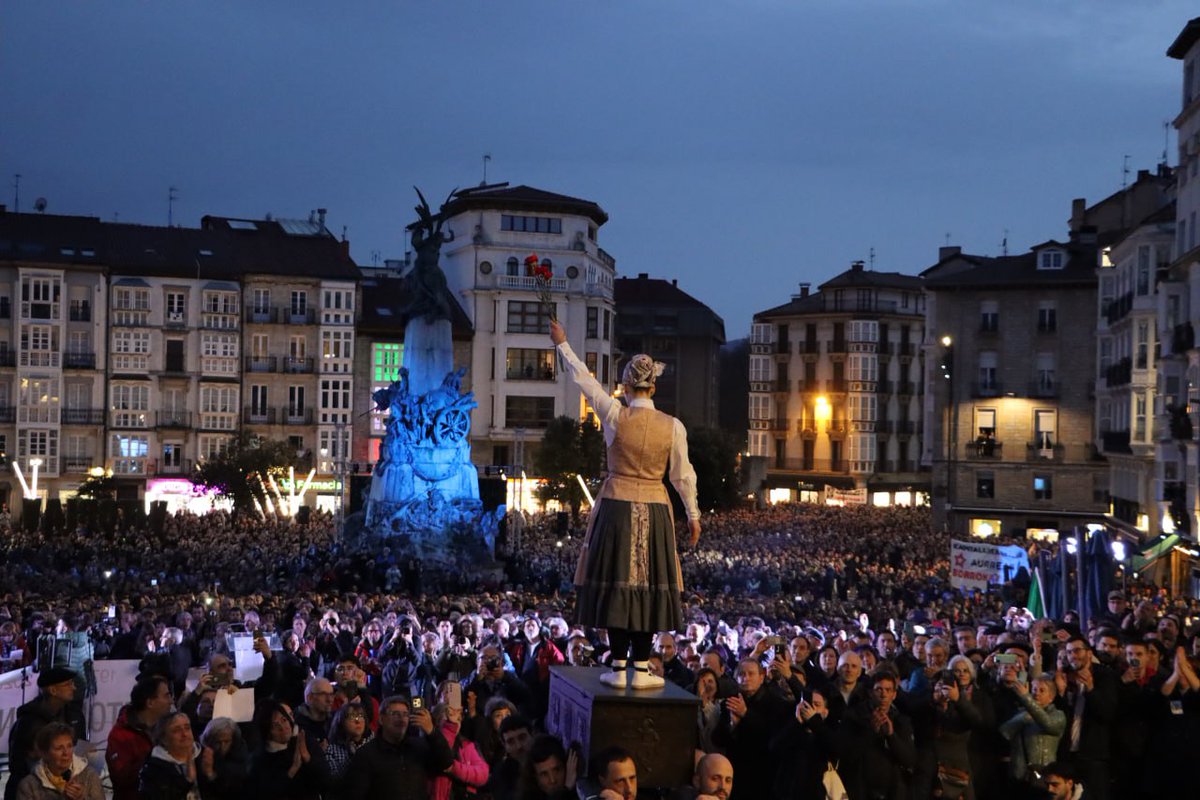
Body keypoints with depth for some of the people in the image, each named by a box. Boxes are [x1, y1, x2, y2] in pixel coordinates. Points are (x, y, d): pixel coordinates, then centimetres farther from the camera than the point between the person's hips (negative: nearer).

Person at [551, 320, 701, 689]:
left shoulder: (615, 415, -7)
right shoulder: (673, 426, -4)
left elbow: (584, 378, 6)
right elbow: (683, 475, 3)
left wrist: (562, 344, 19)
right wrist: (693, 515, 16)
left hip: (616, 507, 0)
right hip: (654, 511, 1)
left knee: (617, 583, 3)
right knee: (648, 586, 5)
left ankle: (619, 668, 3)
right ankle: (641, 669, 6)